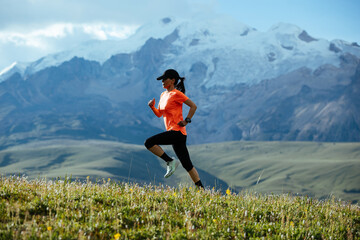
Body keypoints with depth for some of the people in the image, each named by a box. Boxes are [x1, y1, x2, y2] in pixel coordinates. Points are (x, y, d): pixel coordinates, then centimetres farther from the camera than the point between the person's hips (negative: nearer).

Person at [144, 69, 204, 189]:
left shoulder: (176, 94, -7)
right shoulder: (163, 95, 18)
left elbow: (193, 106, -7)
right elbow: (159, 114, 22)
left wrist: (186, 120, -11)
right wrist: (152, 107, 4)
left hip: (177, 131, -9)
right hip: (172, 132, 9)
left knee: (149, 142, -18)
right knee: (187, 164, 9)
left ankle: (170, 162, -9)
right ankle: (201, 189, 11)